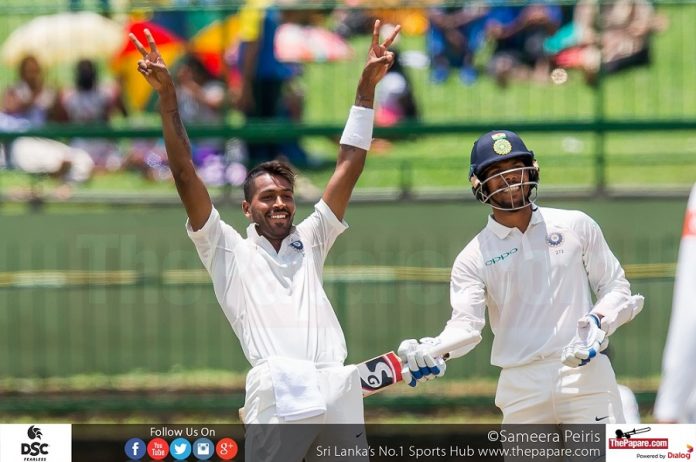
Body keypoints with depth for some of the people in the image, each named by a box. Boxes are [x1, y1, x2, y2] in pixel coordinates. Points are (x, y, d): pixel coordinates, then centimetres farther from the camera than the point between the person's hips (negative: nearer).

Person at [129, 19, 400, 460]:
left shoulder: (309, 242, 22)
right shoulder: (229, 253, 14)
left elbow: (349, 167, 20)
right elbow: (185, 175, 8)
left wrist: (367, 87, 15)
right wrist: (167, 96, 1)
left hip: (339, 399, 4)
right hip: (278, 402, -4)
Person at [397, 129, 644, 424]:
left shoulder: (577, 226, 9)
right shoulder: (473, 258, 6)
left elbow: (616, 288, 12)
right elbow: (465, 323, -7)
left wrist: (598, 322, -9)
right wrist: (432, 351, -28)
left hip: (585, 371, -1)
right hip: (521, 386, 1)